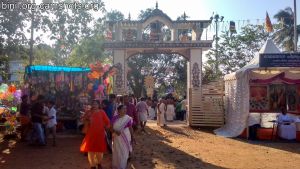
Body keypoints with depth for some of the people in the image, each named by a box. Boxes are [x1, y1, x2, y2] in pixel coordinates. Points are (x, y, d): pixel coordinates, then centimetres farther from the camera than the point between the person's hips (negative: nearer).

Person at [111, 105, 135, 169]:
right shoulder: (115, 118, -8)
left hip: (125, 137, 0)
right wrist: (115, 131, -22)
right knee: (117, 151, 12)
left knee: (124, 151, 9)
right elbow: (111, 128, -4)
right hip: (117, 137, 1)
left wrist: (132, 137, -1)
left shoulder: (128, 118, -10)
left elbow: (130, 128, -3)